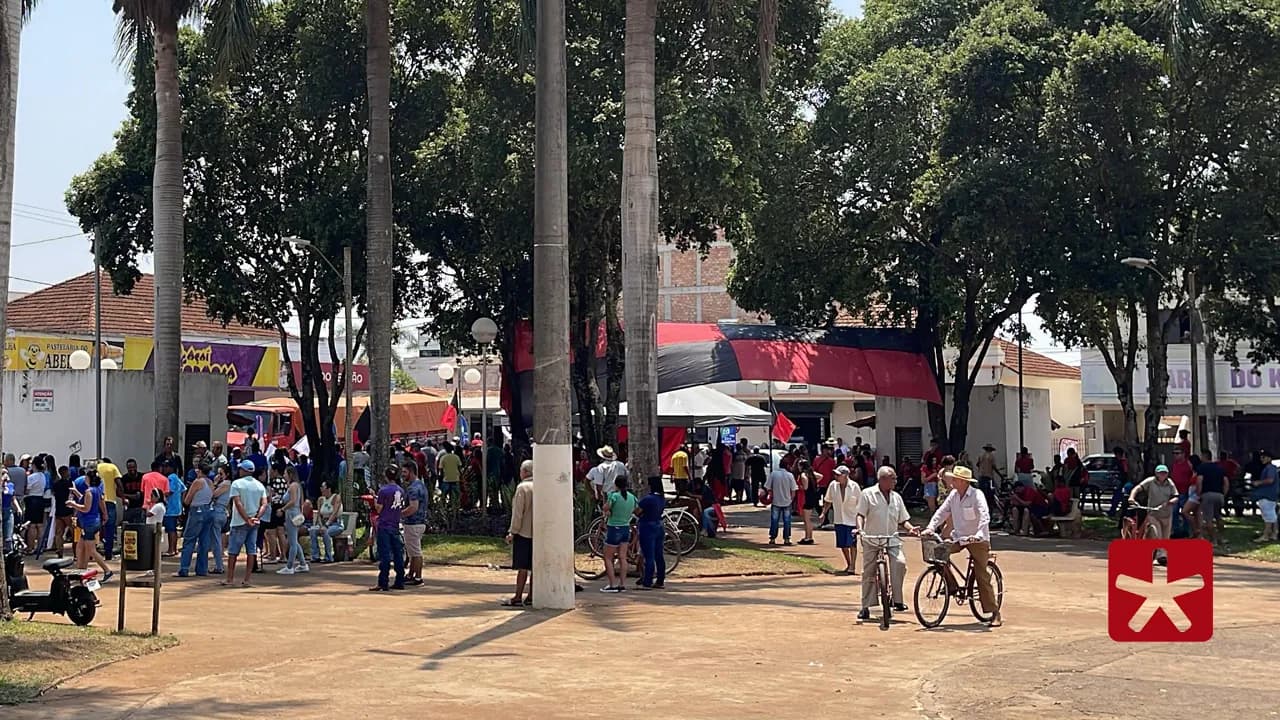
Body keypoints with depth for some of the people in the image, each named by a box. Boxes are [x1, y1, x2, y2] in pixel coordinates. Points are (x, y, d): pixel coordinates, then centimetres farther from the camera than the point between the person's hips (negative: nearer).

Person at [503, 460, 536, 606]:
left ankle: (518, 598, -3)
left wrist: (512, 532, -7)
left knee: (522, 567, -4)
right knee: (535, 566, 8)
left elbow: (518, 513, -13)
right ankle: (531, 596, 12)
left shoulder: (522, 487, -11)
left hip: (524, 532, -6)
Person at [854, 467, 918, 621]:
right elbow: (860, 514, -5)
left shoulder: (896, 497, 13)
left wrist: (910, 528, -5)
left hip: (892, 540, 2)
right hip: (872, 540, -2)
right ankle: (866, 607, 12)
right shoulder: (868, 494, 1)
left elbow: (902, 520, 15)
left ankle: (897, 600, -13)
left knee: (900, 563, -23)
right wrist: (860, 528, -24)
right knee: (868, 573, 1)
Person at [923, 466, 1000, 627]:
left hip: (978, 540, -6)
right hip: (959, 537, 6)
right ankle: (951, 585, 1)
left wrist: (978, 535, -42)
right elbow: (942, 512, 4)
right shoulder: (953, 494, 2)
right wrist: (930, 527, -11)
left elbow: (985, 517, -28)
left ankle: (995, 614, -1)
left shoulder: (977, 495, -17)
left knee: (982, 576, -8)